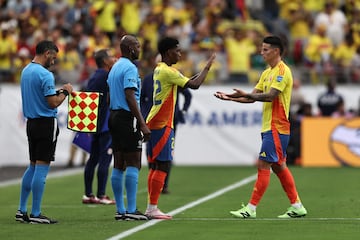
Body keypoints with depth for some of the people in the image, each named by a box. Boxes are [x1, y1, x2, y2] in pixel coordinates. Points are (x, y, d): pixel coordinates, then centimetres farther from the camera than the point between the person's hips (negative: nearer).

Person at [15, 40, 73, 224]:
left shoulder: (26, 71, 11)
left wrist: (57, 91, 15)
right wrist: (65, 91, -3)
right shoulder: (45, 74, -17)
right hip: (46, 124, -9)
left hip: (31, 123, 9)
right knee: (41, 168, -5)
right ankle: (35, 214, -4)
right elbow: (53, 103, -19)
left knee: (33, 166, 15)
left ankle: (22, 210, 15)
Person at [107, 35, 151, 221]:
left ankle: (120, 210, 9)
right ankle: (131, 210, -11)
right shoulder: (130, 68, -12)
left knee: (119, 165, 8)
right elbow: (130, 97, -19)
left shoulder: (115, 68, 18)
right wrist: (142, 123, -21)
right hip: (127, 117, -10)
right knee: (134, 164, -8)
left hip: (114, 116, 10)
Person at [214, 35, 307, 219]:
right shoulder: (267, 73, 17)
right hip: (269, 127, 10)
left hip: (276, 128, -10)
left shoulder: (282, 71, -12)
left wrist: (246, 94, -25)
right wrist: (230, 98, 5)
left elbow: (270, 96, -23)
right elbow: (253, 98, 15)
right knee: (279, 167, 12)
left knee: (263, 165, -10)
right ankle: (297, 207, 16)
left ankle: (251, 209, -9)